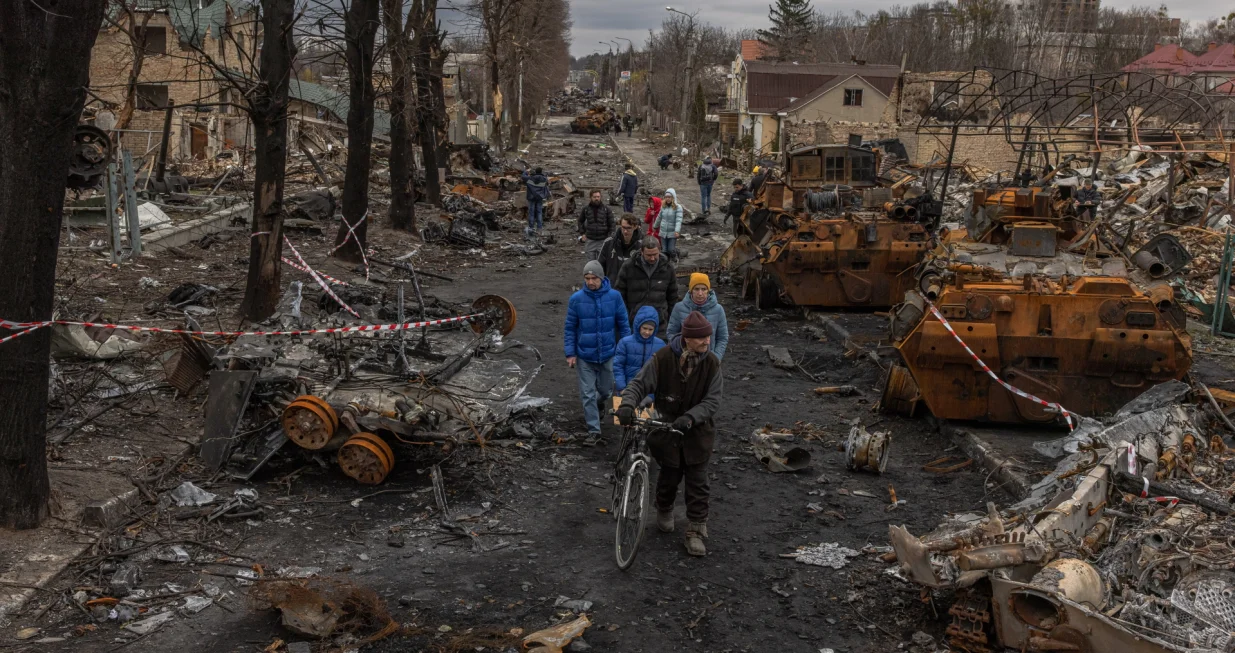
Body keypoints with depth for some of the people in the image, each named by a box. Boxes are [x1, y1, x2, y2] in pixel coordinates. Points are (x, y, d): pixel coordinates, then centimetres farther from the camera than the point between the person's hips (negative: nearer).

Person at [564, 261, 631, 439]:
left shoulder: (614, 296, -9)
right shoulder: (576, 299, -10)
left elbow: (623, 324, 1)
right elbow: (570, 328, -2)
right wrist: (570, 353, -5)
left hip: (608, 354, 1)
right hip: (585, 356, -1)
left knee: (606, 390, 18)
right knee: (588, 393, 2)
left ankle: (597, 406, 49)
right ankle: (593, 428, 13)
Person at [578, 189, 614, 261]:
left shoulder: (606, 209, -3)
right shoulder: (585, 208, 0)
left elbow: (611, 223, 1)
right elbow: (580, 221, 14)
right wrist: (582, 233, 6)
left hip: (602, 240, -1)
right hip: (590, 240, 1)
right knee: (591, 261, 8)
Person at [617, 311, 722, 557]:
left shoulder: (711, 363, -10)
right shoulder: (663, 358, -14)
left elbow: (712, 401, -13)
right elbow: (639, 384, -10)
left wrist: (690, 417, -30)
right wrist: (627, 404, -30)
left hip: (697, 430, 1)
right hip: (666, 428, -1)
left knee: (697, 481, 3)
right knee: (670, 476, 13)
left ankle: (696, 532, 15)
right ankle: (664, 511, 44)